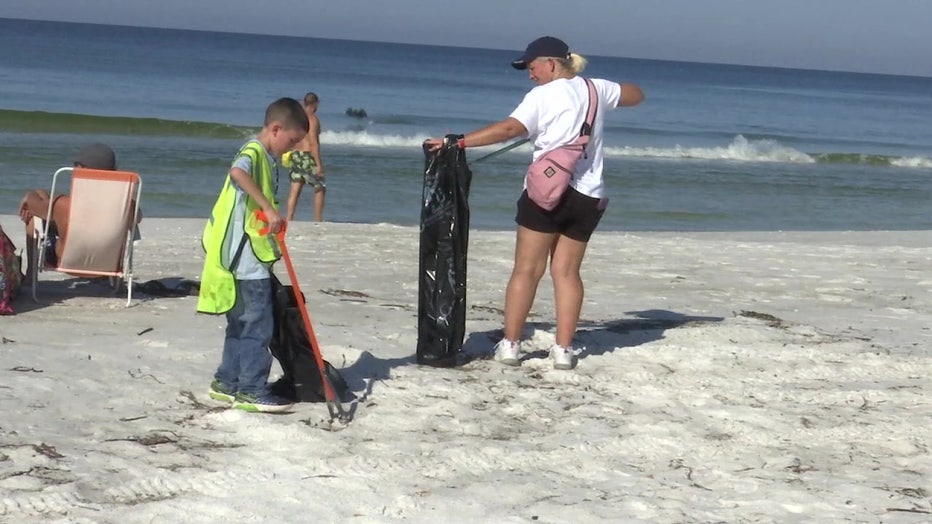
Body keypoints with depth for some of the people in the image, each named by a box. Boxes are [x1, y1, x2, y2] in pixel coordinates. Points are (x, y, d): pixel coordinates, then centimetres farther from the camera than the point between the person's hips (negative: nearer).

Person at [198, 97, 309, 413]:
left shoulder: (267, 158, 16)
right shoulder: (254, 152, -15)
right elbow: (238, 172, -39)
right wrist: (269, 209, -41)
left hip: (253, 256, 10)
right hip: (246, 257, -10)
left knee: (242, 323, 16)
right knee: (258, 325, -6)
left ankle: (226, 383, 24)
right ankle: (251, 391, -2)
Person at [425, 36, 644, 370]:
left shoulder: (542, 95, -4)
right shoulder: (595, 88, 12)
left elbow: (510, 128, -19)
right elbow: (635, 95, 29)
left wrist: (458, 142, -20)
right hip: (589, 196, 5)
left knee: (527, 269, 0)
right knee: (567, 271, 7)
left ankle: (510, 345, 0)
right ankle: (564, 349, 1)